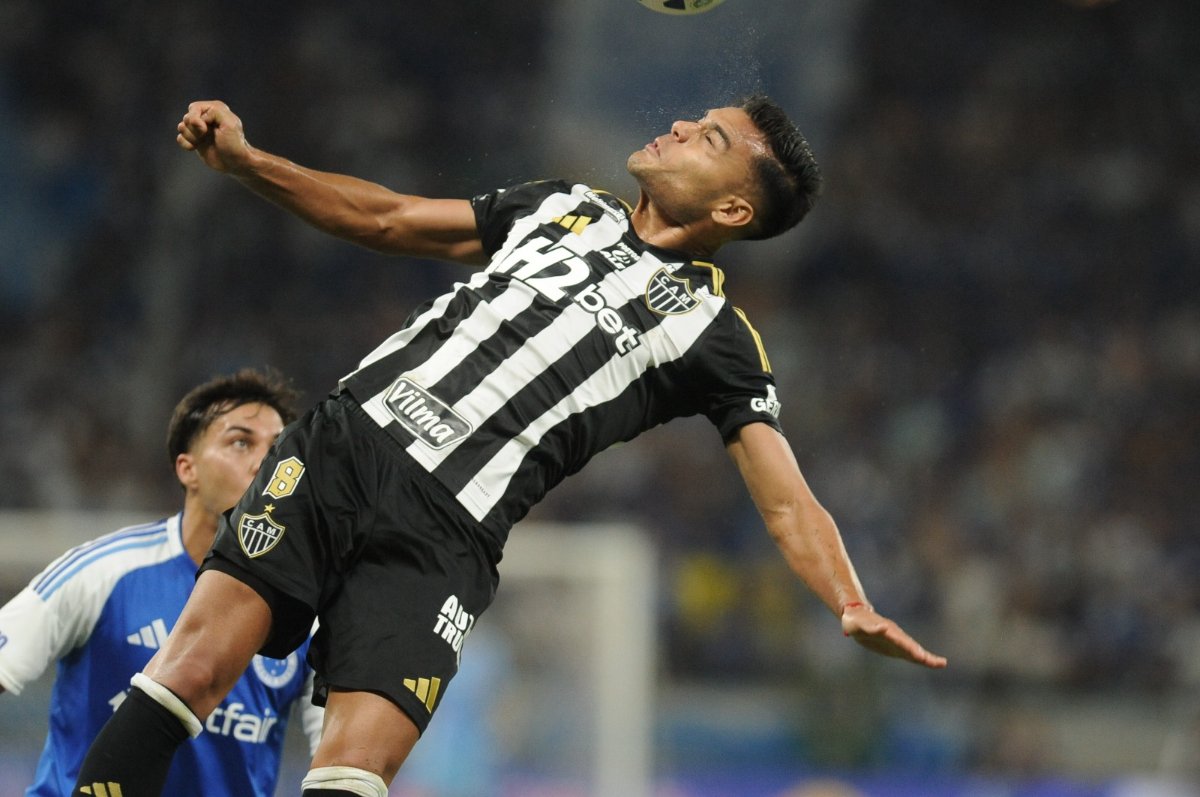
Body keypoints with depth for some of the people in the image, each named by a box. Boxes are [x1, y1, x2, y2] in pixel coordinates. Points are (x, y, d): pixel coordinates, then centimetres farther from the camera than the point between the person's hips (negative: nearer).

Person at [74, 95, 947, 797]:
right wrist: (244, 158, 18)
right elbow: (390, 219, 28)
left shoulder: (713, 331, 8)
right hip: (340, 445, 3)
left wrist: (853, 606, -19)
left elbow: (786, 499, 0)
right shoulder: (565, 206, 22)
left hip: (441, 540, -3)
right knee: (193, 666, -16)